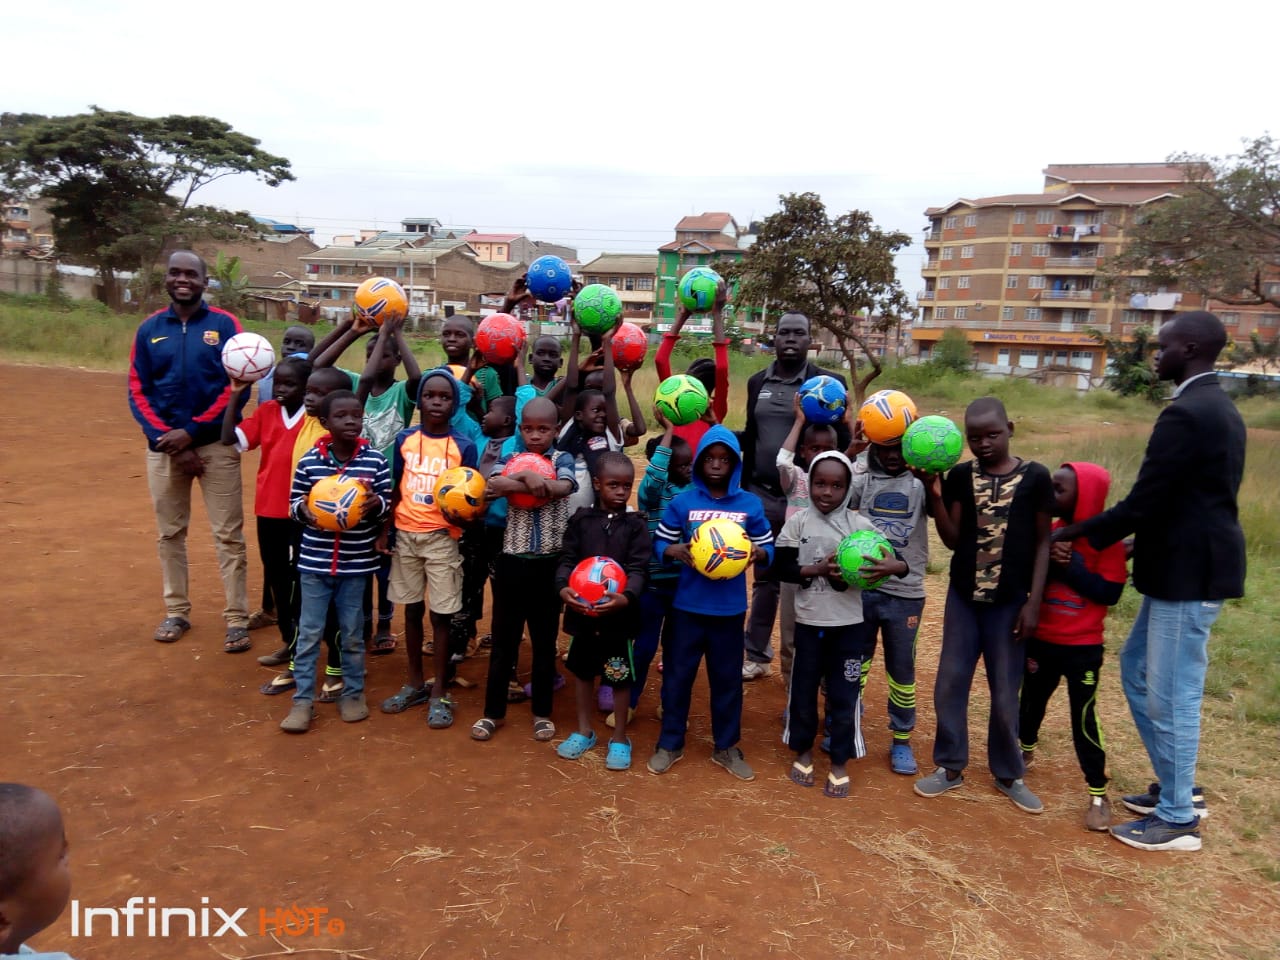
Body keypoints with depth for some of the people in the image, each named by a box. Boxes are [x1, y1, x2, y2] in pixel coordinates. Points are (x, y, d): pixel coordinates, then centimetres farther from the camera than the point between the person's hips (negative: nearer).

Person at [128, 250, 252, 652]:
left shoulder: (225, 325, -1)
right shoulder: (149, 328, 7)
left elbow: (239, 387, -7)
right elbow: (137, 391, 5)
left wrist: (192, 431, -11)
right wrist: (164, 437, -8)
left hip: (216, 444, -3)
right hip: (163, 445, 3)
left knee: (228, 535, -2)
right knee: (170, 533, 11)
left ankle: (237, 620, 5)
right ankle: (176, 612, 25)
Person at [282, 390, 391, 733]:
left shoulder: (375, 460, -5)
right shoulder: (309, 461, -5)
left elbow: (386, 503, 2)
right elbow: (294, 500, 5)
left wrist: (376, 503, -20)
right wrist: (303, 510, -17)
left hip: (356, 563, 0)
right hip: (315, 561, 0)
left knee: (353, 633, 13)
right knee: (309, 632, 7)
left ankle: (353, 694, 28)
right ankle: (303, 700, 18)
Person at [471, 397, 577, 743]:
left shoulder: (563, 460, 0)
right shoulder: (508, 459, 3)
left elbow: (563, 487, -22)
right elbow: (493, 485, -18)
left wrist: (522, 480, -19)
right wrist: (528, 479, -26)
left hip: (549, 563, -1)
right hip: (512, 561, 1)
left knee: (545, 639, 10)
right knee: (503, 638, 9)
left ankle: (542, 712, 23)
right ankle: (493, 711, 22)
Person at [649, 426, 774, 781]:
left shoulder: (750, 504, 0)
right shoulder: (682, 502, -3)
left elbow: (768, 547, 5)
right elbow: (659, 542, 2)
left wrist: (758, 553, -18)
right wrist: (675, 551, -19)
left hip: (730, 608, 1)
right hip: (688, 605, -1)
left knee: (727, 678, 12)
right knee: (678, 674, 9)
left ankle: (726, 747, 29)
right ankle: (670, 743, 26)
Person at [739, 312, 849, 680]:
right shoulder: (757, 382, 8)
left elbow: (842, 442, -5)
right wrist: (743, 489, 7)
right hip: (763, 496, 4)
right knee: (764, 578, 13)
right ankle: (757, 656, 25)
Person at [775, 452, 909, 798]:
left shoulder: (860, 524, -5)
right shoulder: (798, 521, -5)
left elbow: (897, 561, -5)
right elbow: (781, 567, -8)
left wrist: (892, 567, -28)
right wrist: (819, 569, -22)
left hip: (849, 625, 0)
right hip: (809, 622, 0)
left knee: (845, 695, 8)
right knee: (803, 691, 13)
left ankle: (839, 764, 25)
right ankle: (803, 752, 34)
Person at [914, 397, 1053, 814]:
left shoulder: (1035, 477, -6)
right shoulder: (961, 476, -1)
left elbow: (1043, 542, -2)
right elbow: (953, 540, -4)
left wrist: (1034, 602, -7)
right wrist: (936, 496, -17)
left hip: (1010, 601, -2)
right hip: (963, 596, 2)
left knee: (1005, 692, 6)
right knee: (949, 683, 6)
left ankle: (1008, 774, 24)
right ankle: (950, 765, 22)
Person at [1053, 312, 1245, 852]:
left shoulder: (1186, 414, -21)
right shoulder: (1216, 408, 13)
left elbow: (1142, 502, -21)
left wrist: (1078, 532, -8)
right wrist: (1140, 545, 17)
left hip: (1189, 575, -11)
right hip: (1187, 566, 11)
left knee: (1171, 697, 2)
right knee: (1138, 672, 20)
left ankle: (1177, 820, 18)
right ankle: (1177, 788, 33)